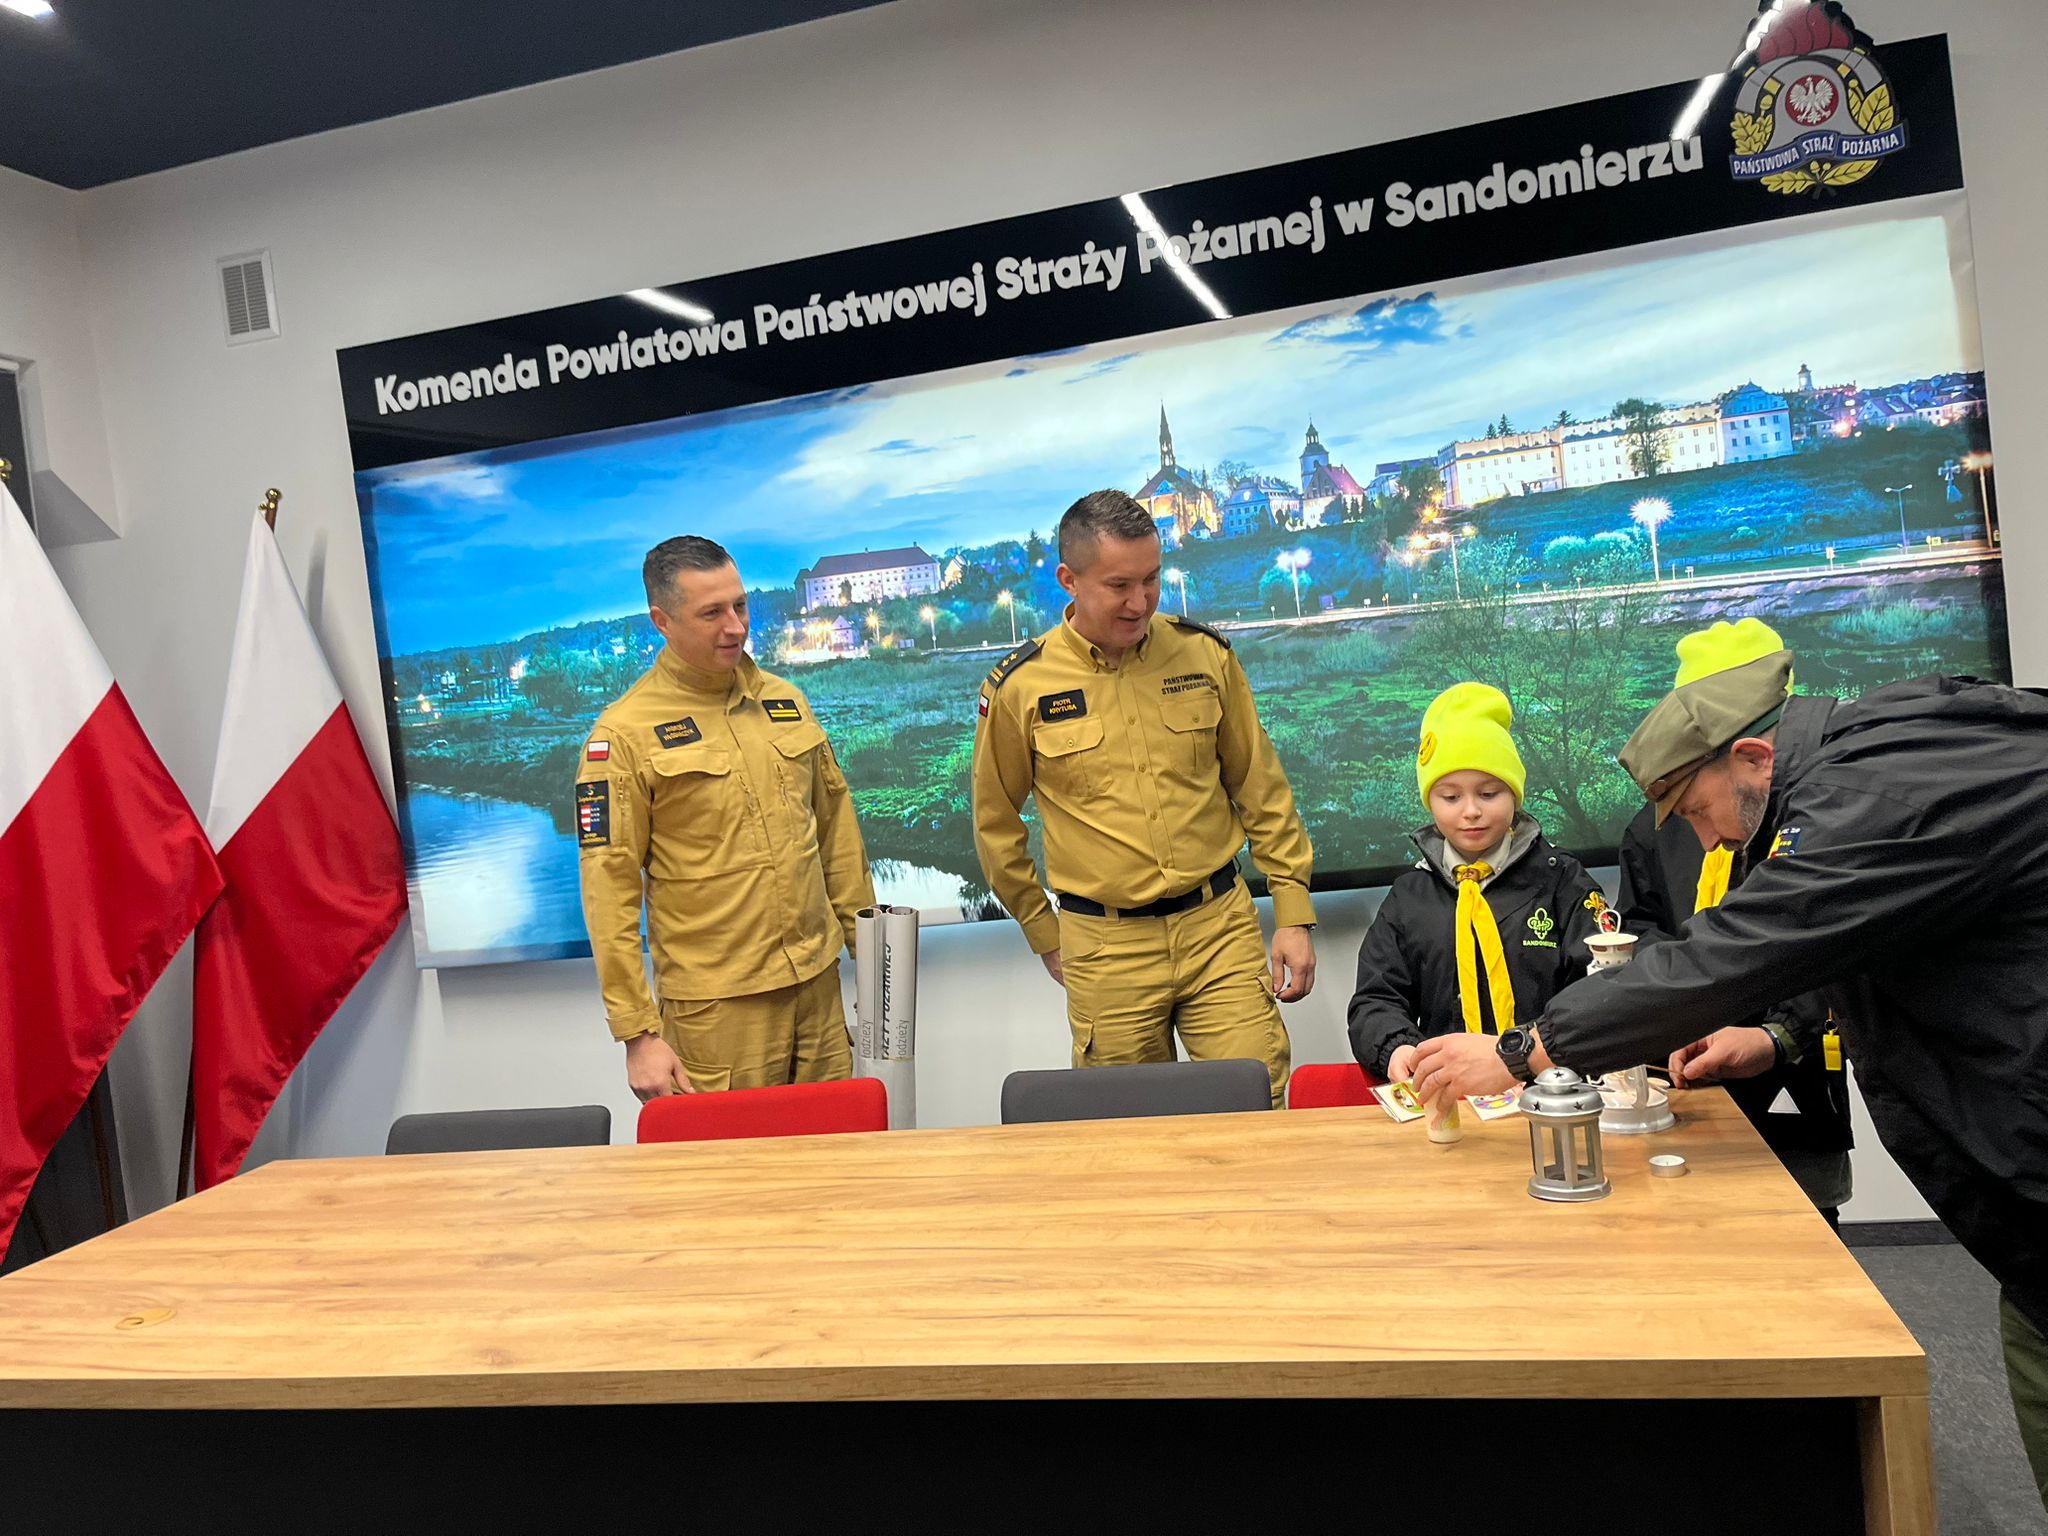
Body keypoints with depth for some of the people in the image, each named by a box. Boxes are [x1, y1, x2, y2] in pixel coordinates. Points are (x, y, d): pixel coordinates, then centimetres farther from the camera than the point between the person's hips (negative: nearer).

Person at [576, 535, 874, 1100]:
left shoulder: (785, 700, 8)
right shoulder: (625, 733, -8)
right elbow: (610, 892, -9)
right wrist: (638, 1032, -11)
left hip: (820, 988, 5)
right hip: (717, 1006, -5)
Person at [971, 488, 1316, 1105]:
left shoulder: (1205, 654, 2)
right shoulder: (1020, 687, -4)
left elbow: (1261, 788, 8)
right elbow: (995, 824, 9)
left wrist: (1294, 915, 5)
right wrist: (1045, 935, 11)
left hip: (1221, 924, 1)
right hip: (1106, 947, -1)